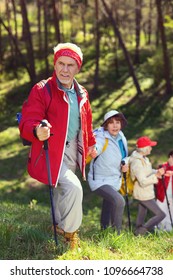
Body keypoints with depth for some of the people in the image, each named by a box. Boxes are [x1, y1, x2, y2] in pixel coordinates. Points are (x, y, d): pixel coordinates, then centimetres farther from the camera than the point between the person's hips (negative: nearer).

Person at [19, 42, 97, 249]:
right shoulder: (41, 90, -11)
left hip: (72, 153, 7)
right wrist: (37, 131, -41)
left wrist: (91, 144, 33)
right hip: (50, 154, -7)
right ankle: (69, 232, -3)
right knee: (73, 187, -24)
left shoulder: (81, 94, 10)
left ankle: (59, 228, 34)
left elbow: (86, 123, 28)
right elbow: (27, 123, -21)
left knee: (63, 194, 17)